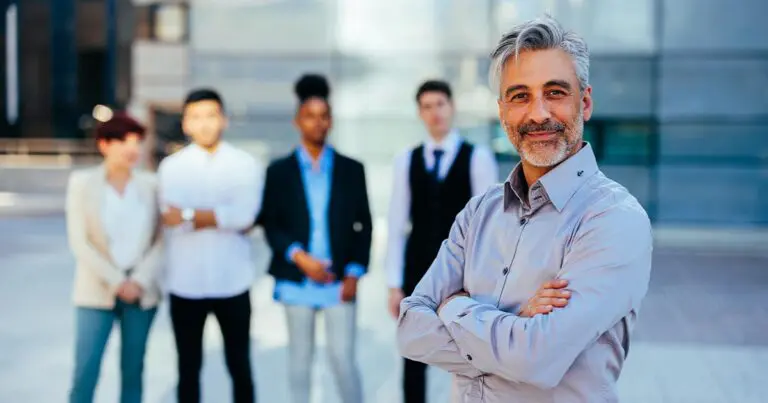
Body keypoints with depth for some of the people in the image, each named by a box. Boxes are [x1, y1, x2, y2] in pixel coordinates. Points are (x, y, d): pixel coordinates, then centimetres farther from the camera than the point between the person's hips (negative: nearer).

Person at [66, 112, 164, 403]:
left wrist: (139, 281, -10)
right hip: (97, 292, -2)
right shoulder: (82, 182, -3)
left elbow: (161, 240, 2)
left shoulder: (150, 184, 3)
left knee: (133, 371, 9)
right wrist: (116, 282, -12)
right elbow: (79, 242, -7)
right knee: (85, 373, -5)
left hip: (142, 292, 2)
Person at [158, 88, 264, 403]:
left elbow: (244, 215, -15)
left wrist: (190, 215, -11)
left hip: (232, 284, 0)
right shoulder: (171, 166, 1)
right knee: (188, 369, 11)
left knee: (239, 366, 10)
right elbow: (171, 218, -14)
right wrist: (222, 217, -15)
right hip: (185, 284, 1)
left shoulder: (246, 165, 0)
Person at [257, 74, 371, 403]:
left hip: (340, 281, 0)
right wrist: (299, 257, -13)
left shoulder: (352, 170, 6)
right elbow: (271, 225, 2)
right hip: (297, 280, 0)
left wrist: (355, 273, -4)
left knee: (343, 357, -2)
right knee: (300, 357, 8)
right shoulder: (279, 171, 5)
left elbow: (364, 225, 6)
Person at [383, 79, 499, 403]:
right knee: (413, 360, 8)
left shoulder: (478, 158, -3)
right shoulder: (406, 160, 5)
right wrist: (394, 284, 1)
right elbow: (397, 226, 5)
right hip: (418, 273, 2)